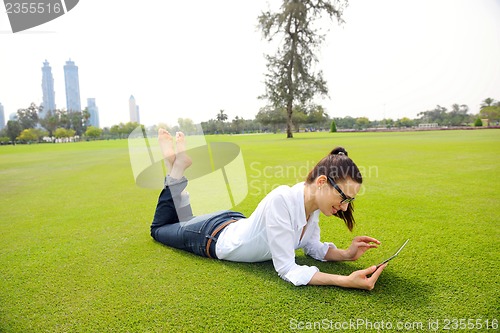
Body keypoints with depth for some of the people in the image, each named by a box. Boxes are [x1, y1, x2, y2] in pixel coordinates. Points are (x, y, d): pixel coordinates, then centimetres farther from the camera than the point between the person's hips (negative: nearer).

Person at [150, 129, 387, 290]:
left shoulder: (313, 200, -17)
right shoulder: (281, 200, -42)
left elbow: (312, 247, -4)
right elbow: (286, 269, -38)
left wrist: (346, 254, -21)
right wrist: (345, 281, -45)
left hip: (235, 223, 6)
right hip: (212, 238, -6)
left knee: (185, 221, 37)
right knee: (159, 228, 25)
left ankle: (178, 168, 33)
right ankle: (177, 168, 23)